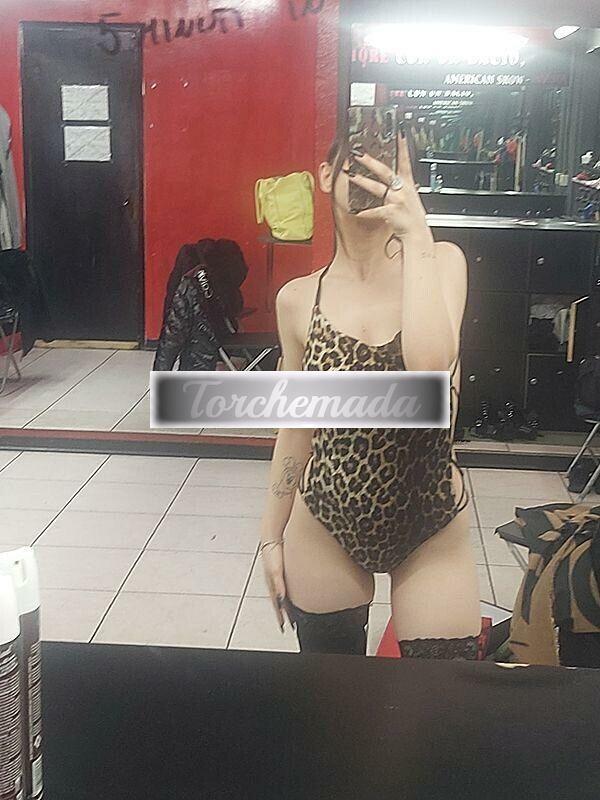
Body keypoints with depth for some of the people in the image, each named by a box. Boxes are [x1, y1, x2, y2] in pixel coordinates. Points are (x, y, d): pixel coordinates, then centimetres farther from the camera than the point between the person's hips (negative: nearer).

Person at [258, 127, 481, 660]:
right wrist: (272, 534, 10)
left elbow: (431, 367, -28)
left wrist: (416, 234, -25)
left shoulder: (441, 262, -8)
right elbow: (297, 427, 6)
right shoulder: (298, 299, -3)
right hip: (325, 528, 2)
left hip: (431, 530, -1)